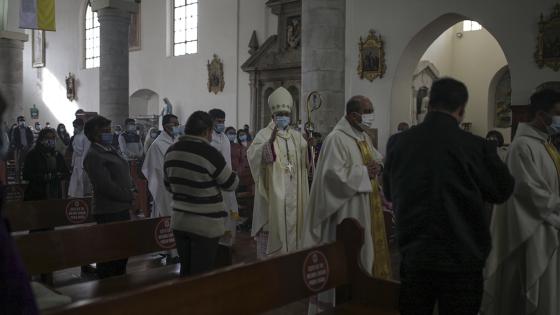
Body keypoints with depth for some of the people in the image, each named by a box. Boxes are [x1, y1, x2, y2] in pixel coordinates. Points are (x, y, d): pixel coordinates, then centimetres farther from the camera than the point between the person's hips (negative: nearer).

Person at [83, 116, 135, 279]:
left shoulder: (110, 150, 15)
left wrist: (131, 190, 4)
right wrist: (129, 196, -10)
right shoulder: (93, 156, -13)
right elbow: (106, 185, -19)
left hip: (122, 208, 10)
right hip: (109, 212, -9)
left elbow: (124, 175, 22)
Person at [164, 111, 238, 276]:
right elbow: (231, 184, -7)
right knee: (201, 274, 3)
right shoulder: (210, 153, -19)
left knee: (186, 271, 18)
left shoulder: (171, 151, 1)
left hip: (179, 221, 6)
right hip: (205, 225, -6)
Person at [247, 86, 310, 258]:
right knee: (271, 229, -1)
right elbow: (253, 156, -23)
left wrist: (310, 147, -12)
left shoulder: (296, 136, 11)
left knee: (291, 228, 12)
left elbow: (305, 161, 7)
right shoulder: (264, 134, -7)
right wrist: (270, 142, -38)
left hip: (292, 195, 5)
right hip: (272, 194, -5)